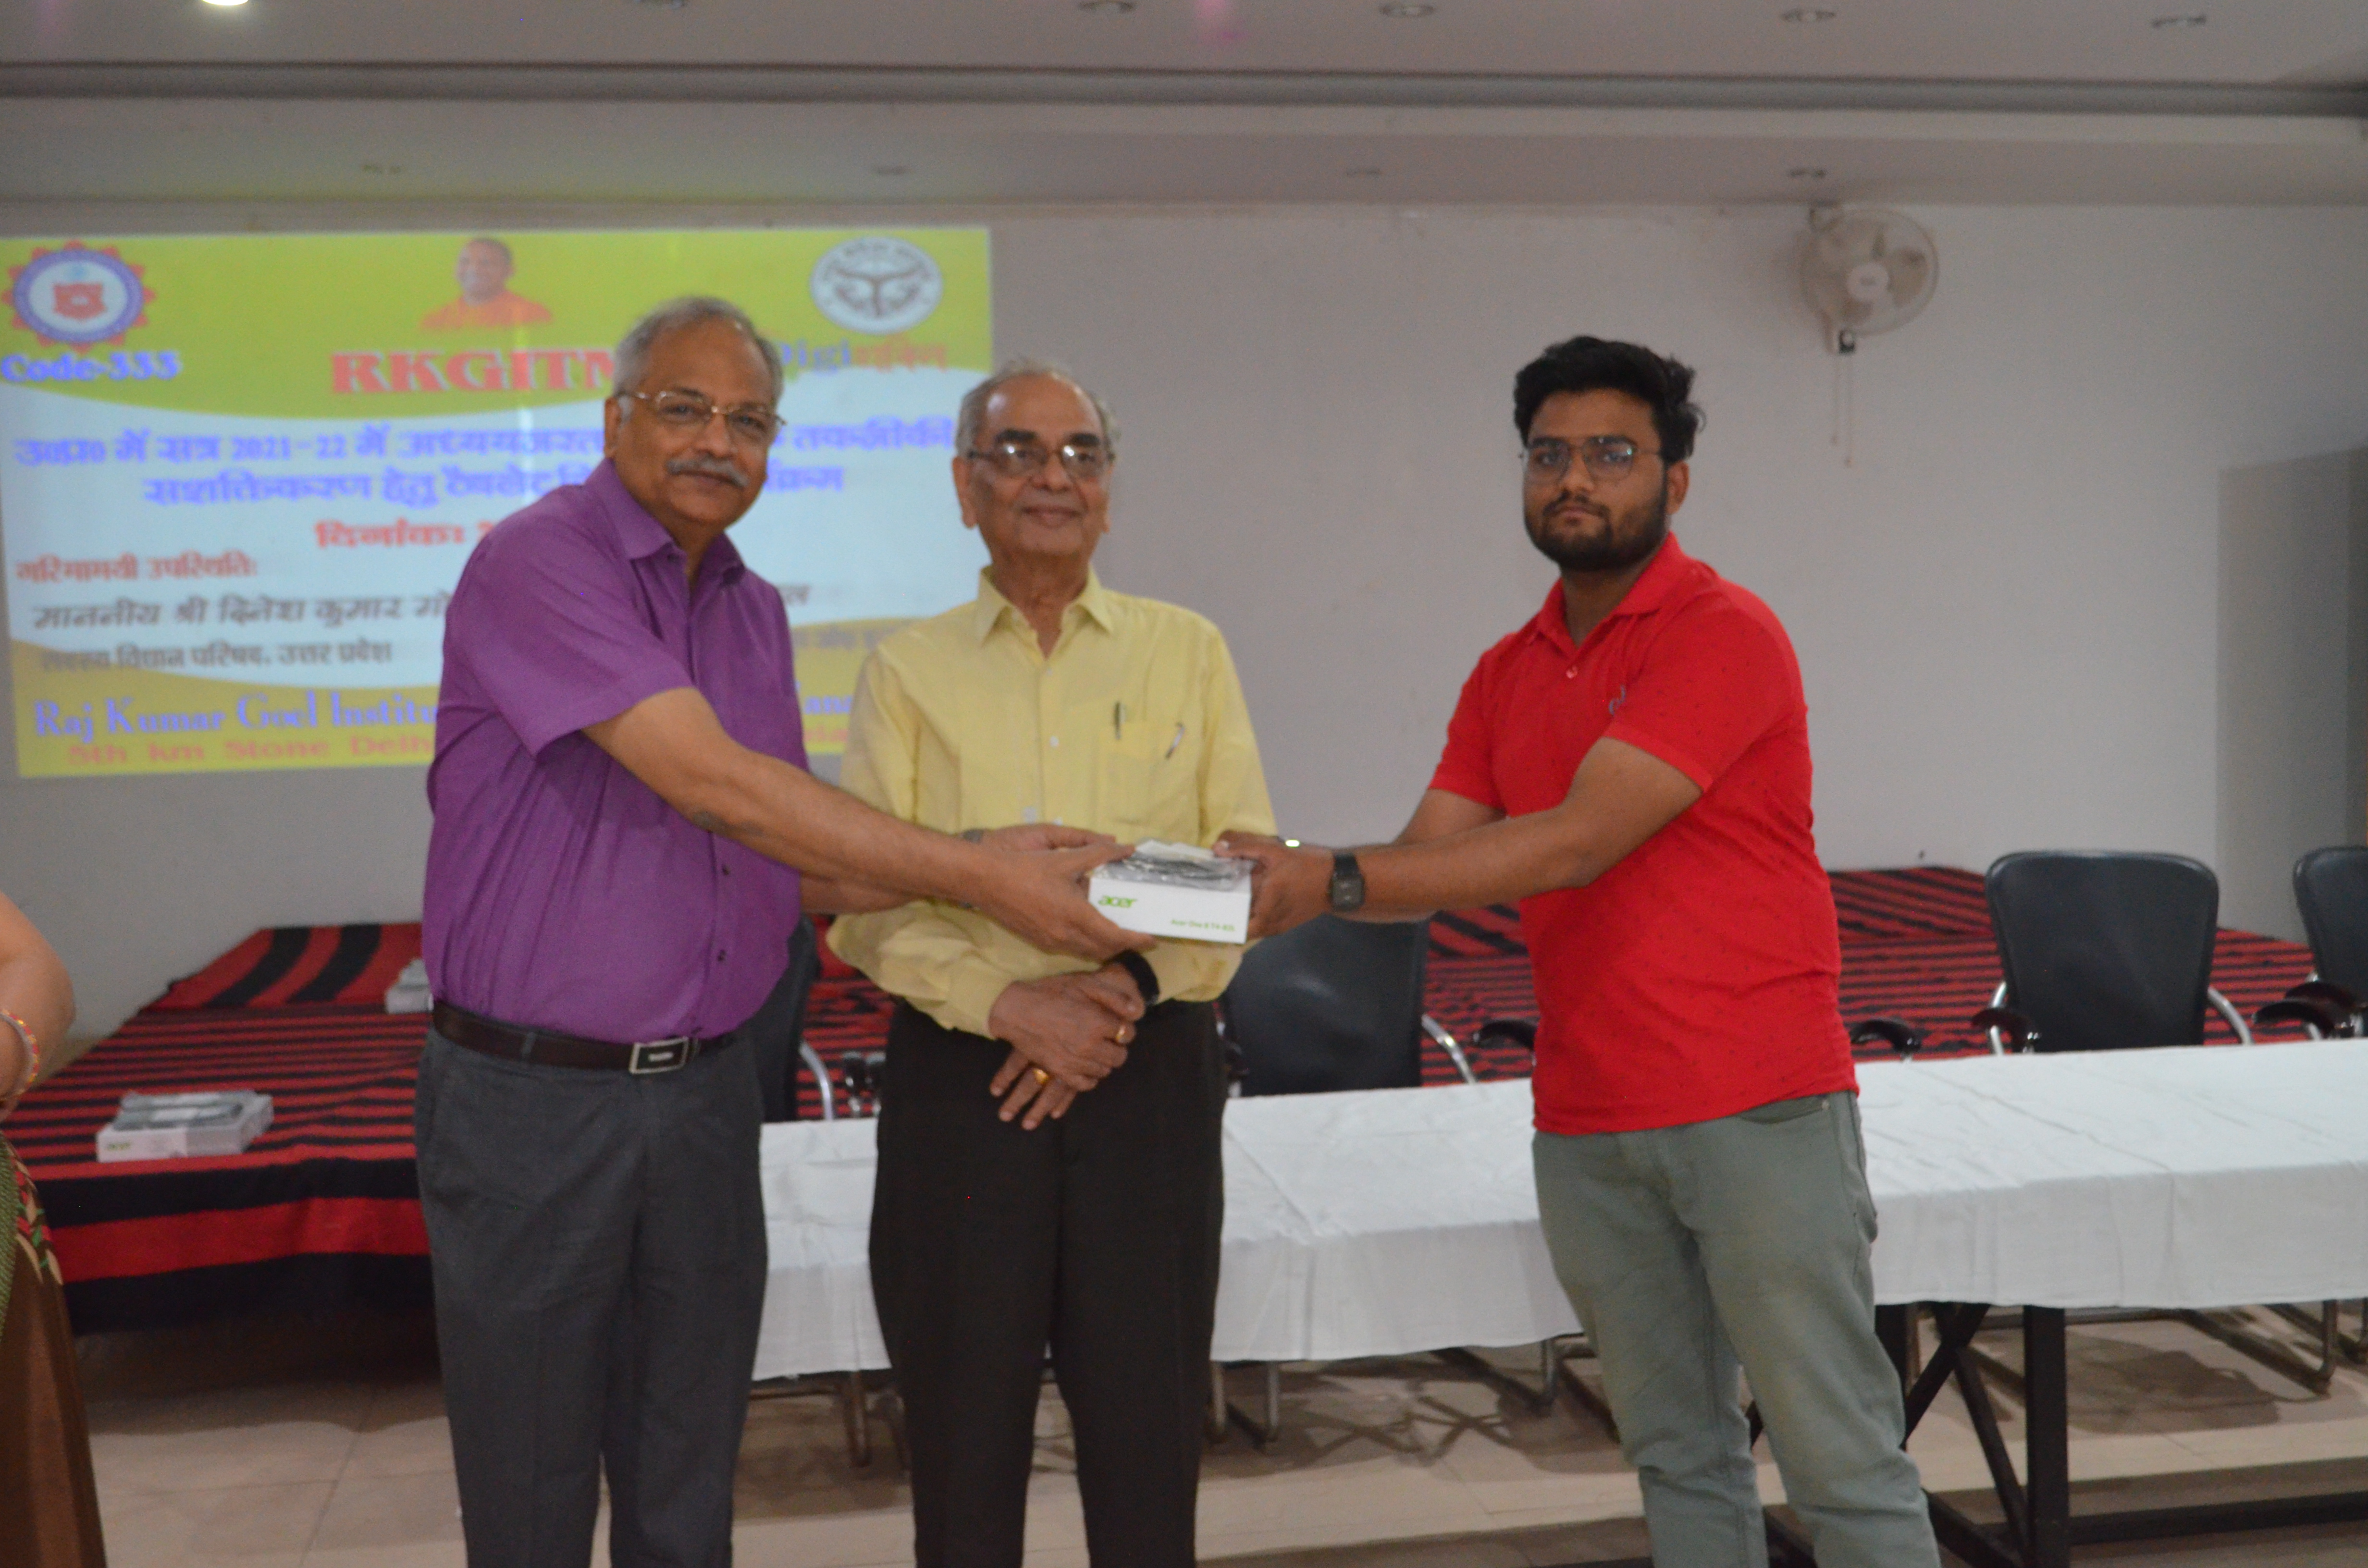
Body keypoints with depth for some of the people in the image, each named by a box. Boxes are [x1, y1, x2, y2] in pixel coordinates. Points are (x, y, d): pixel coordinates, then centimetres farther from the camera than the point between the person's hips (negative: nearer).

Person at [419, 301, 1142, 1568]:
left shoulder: (757, 612, 10)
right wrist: (976, 878, -20)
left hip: (704, 1093, 6)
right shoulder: (539, 563, -13)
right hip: (532, 1095, -6)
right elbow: (713, 785, -22)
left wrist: (983, 867, -5)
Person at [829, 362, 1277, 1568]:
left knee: (1149, 1414, 5)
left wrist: (1136, 983, -13)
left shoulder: (1187, 652, 8)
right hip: (961, 1073, 0)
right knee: (964, 1417, 8)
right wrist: (1011, 1004, -15)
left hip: (1152, 1068, 0)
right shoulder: (908, 670, 6)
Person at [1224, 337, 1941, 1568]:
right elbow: (1427, 862, 8)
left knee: (1842, 1460, 2)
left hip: (1757, 1110, -6)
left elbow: (1576, 842, -20)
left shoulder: (1724, 635, -11)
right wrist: (1291, 874, -13)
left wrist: (1334, 881, -23)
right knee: (1678, 1456, 15)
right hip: (1587, 1130, 6)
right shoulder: (1506, 675, 13)